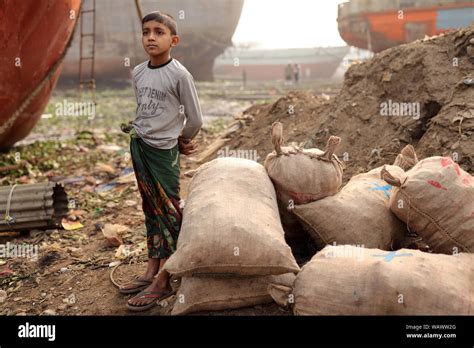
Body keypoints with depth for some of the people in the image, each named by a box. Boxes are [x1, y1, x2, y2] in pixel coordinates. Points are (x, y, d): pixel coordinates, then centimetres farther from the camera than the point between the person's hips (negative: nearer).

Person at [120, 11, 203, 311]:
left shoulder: (179, 75, -14)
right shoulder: (138, 72, 5)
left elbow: (195, 120, -8)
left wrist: (180, 141, 5)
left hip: (163, 150, -7)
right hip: (139, 145, 7)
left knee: (169, 211, 0)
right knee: (151, 209, 13)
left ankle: (163, 281, 6)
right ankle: (152, 271, 24)